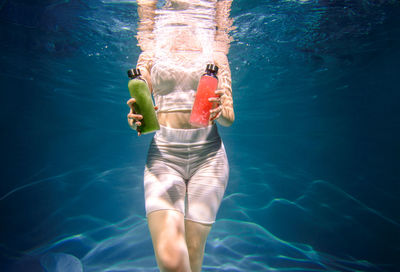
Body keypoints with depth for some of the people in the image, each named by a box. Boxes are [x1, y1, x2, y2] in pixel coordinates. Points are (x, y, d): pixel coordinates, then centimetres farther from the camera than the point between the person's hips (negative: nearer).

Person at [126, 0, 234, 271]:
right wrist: (136, 120, -15)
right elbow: (139, 112, 9)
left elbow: (229, 117, 9)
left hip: (208, 155, 1)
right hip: (163, 154, 0)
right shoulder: (151, 54, 14)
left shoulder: (215, 53, 14)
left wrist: (220, 111, -15)